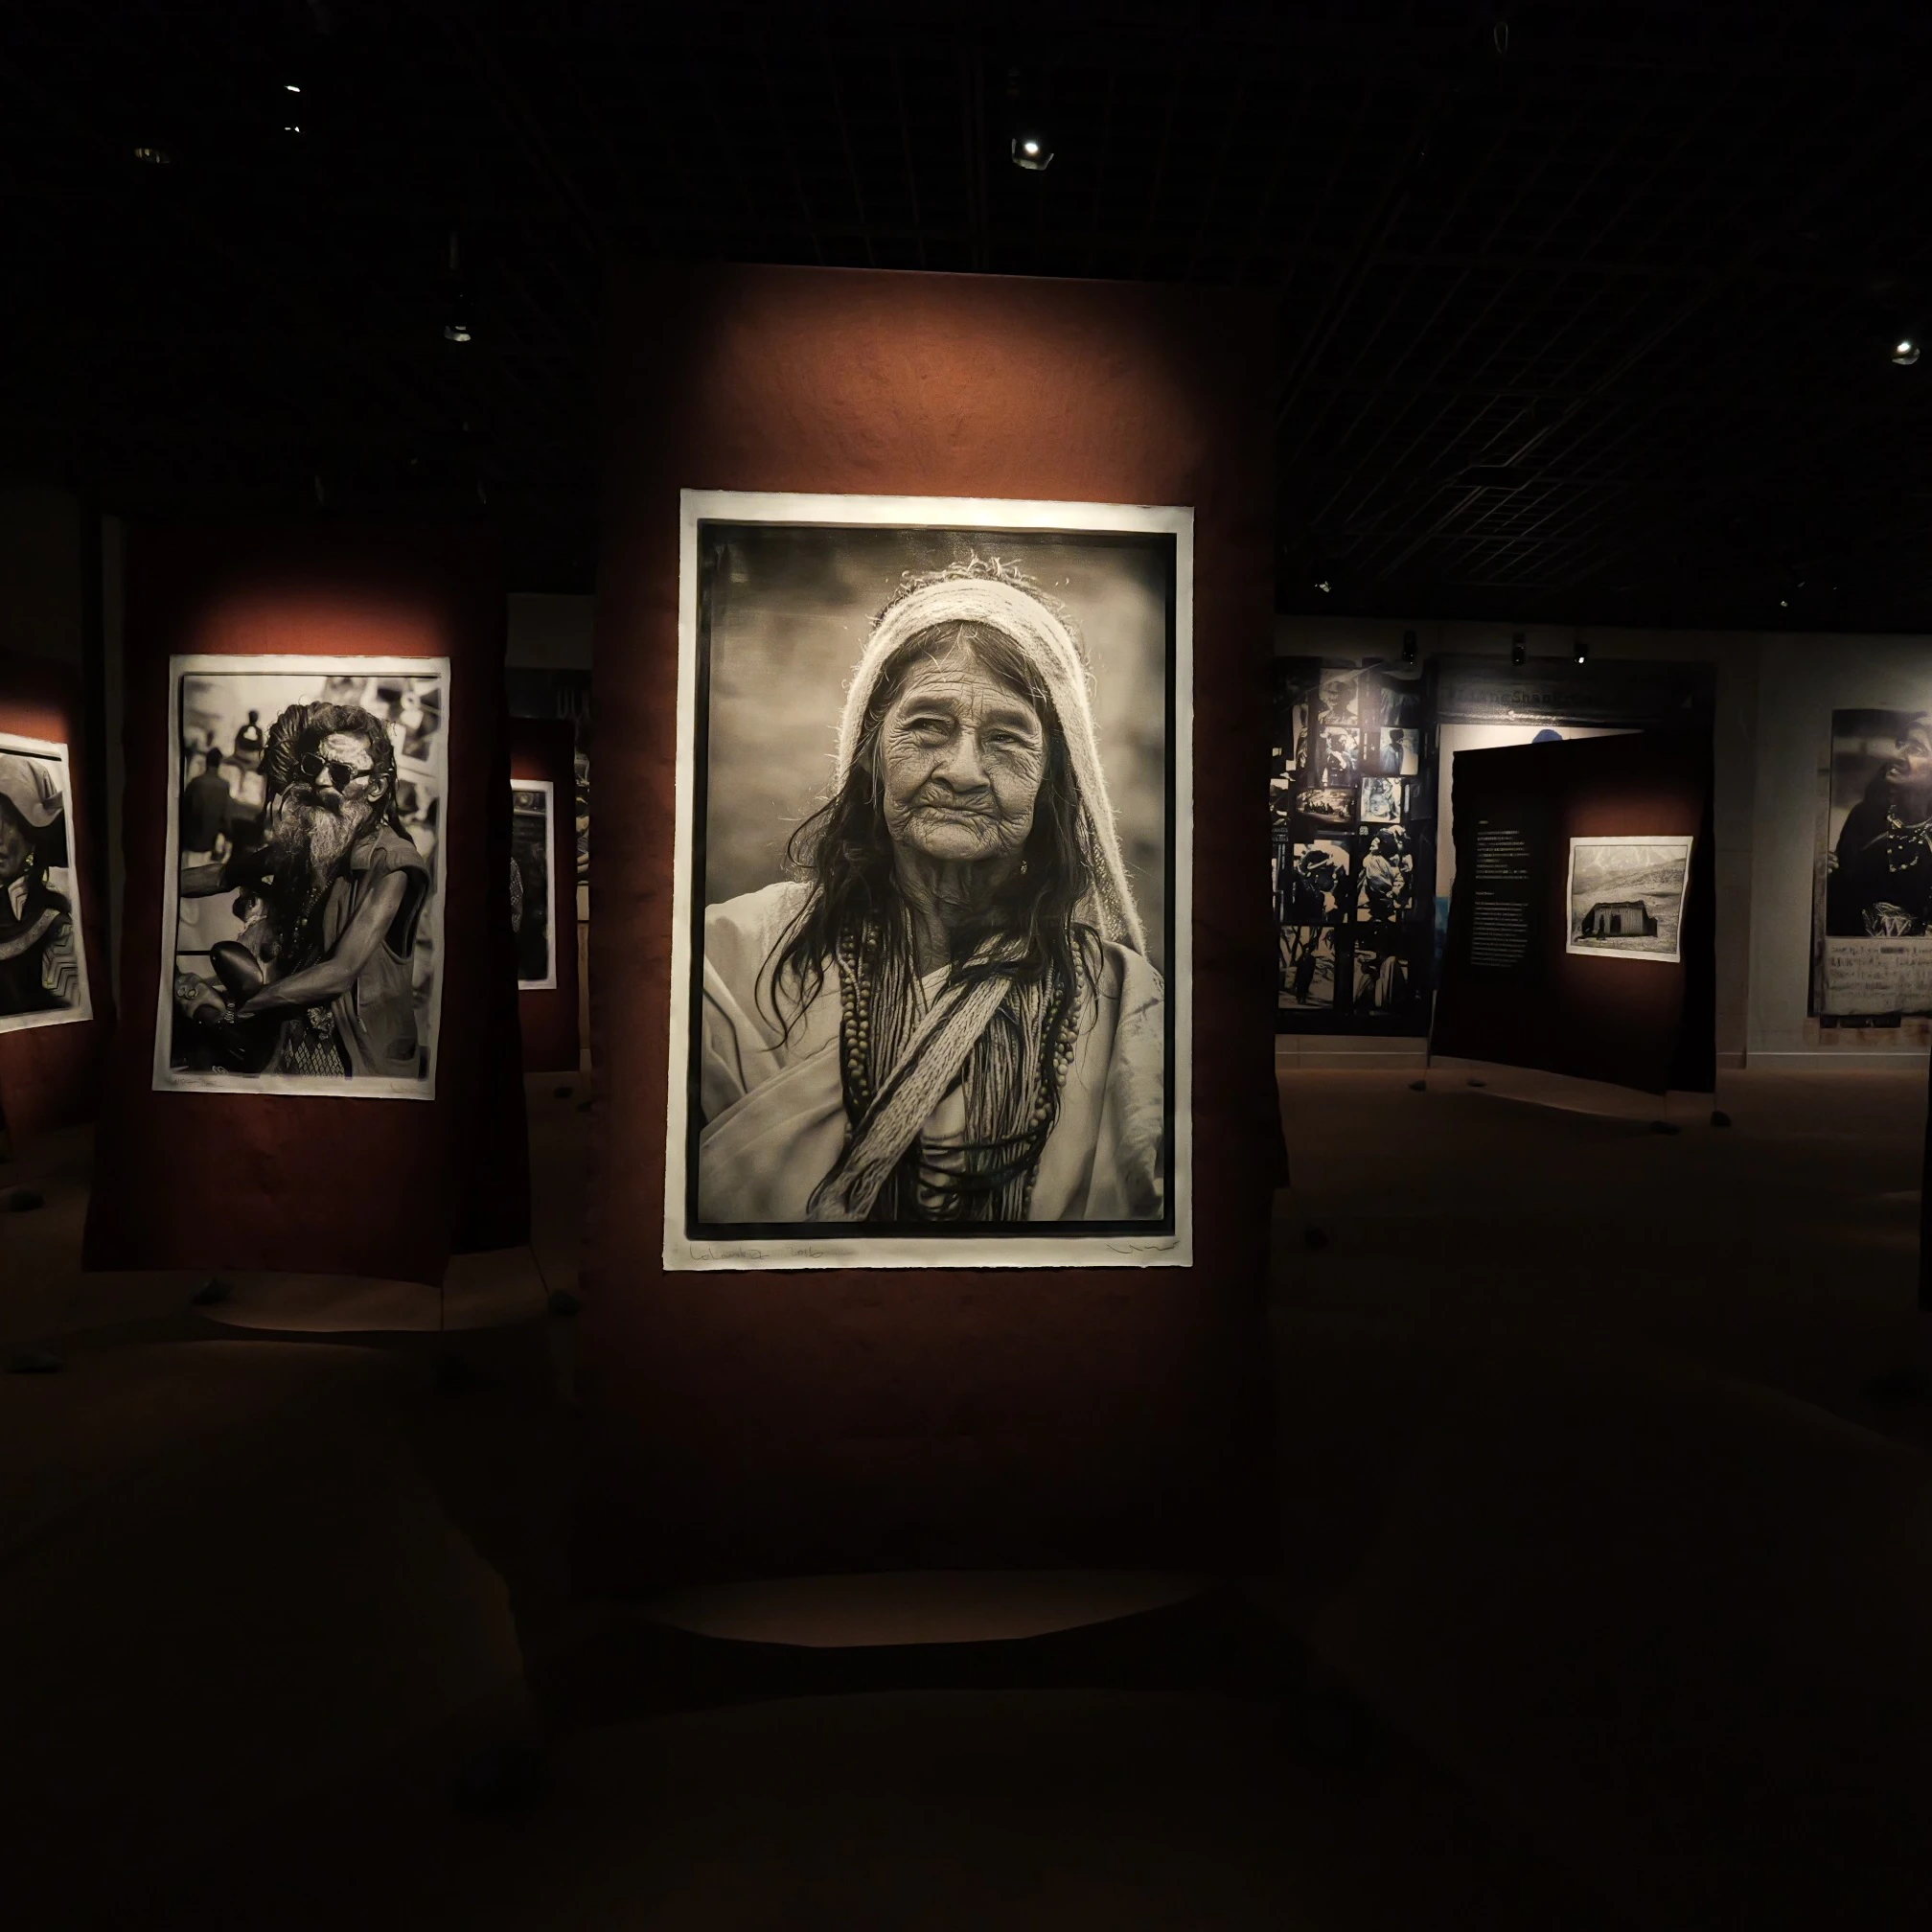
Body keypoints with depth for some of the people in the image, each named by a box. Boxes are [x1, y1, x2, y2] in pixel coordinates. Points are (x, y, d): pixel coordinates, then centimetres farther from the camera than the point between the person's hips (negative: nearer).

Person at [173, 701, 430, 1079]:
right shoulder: (303, 838, 3)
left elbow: (341, 971, -22)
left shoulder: (390, 864, -17)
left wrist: (231, 1009, -19)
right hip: (292, 1035, 5)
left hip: (355, 1052, -5)